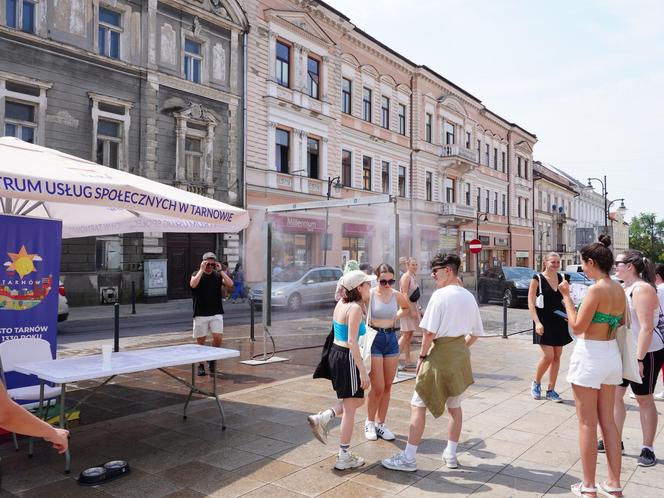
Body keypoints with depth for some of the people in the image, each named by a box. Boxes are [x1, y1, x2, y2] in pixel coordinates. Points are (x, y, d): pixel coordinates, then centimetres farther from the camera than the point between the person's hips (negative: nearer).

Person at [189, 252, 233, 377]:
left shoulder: (218, 275, 6)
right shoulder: (197, 274, 1)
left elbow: (230, 284, -9)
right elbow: (193, 284, -21)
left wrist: (220, 270, -10)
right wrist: (201, 270, -17)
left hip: (216, 314, 1)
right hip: (200, 314, -1)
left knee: (218, 338, -10)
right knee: (201, 341, 5)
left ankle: (212, 361, 14)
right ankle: (201, 365, 22)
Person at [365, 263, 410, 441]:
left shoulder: (396, 295, 1)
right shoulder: (369, 294, -13)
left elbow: (407, 307, 22)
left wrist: (395, 317, 8)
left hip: (391, 339, 5)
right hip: (374, 339, -5)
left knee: (387, 387, 10)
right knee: (378, 388, -4)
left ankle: (380, 424, 24)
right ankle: (369, 422, 19)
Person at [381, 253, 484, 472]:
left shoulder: (440, 295, -15)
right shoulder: (469, 297, 7)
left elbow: (430, 332, -18)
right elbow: (475, 333, 13)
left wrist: (422, 356, -7)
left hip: (440, 355, -7)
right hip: (461, 356, 7)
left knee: (418, 405, 1)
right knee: (454, 406, 19)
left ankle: (409, 458, 5)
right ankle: (451, 455, 29)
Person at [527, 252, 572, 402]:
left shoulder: (561, 278, 8)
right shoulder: (537, 279, -7)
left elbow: (565, 300, 18)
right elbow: (531, 303, -9)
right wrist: (537, 322, -18)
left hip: (559, 322, 6)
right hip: (544, 322, -5)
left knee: (557, 356, 7)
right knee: (548, 356, -11)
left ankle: (551, 390, 17)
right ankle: (536, 383, 14)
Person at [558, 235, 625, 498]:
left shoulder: (596, 290, -19)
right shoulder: (619, 289, 6)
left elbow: (577, 328, -18)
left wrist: (566, 296, -14)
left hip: (590, 356, -8)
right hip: (612, 355, 8)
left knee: (587, 423, 3)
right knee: (608, 421, 16)